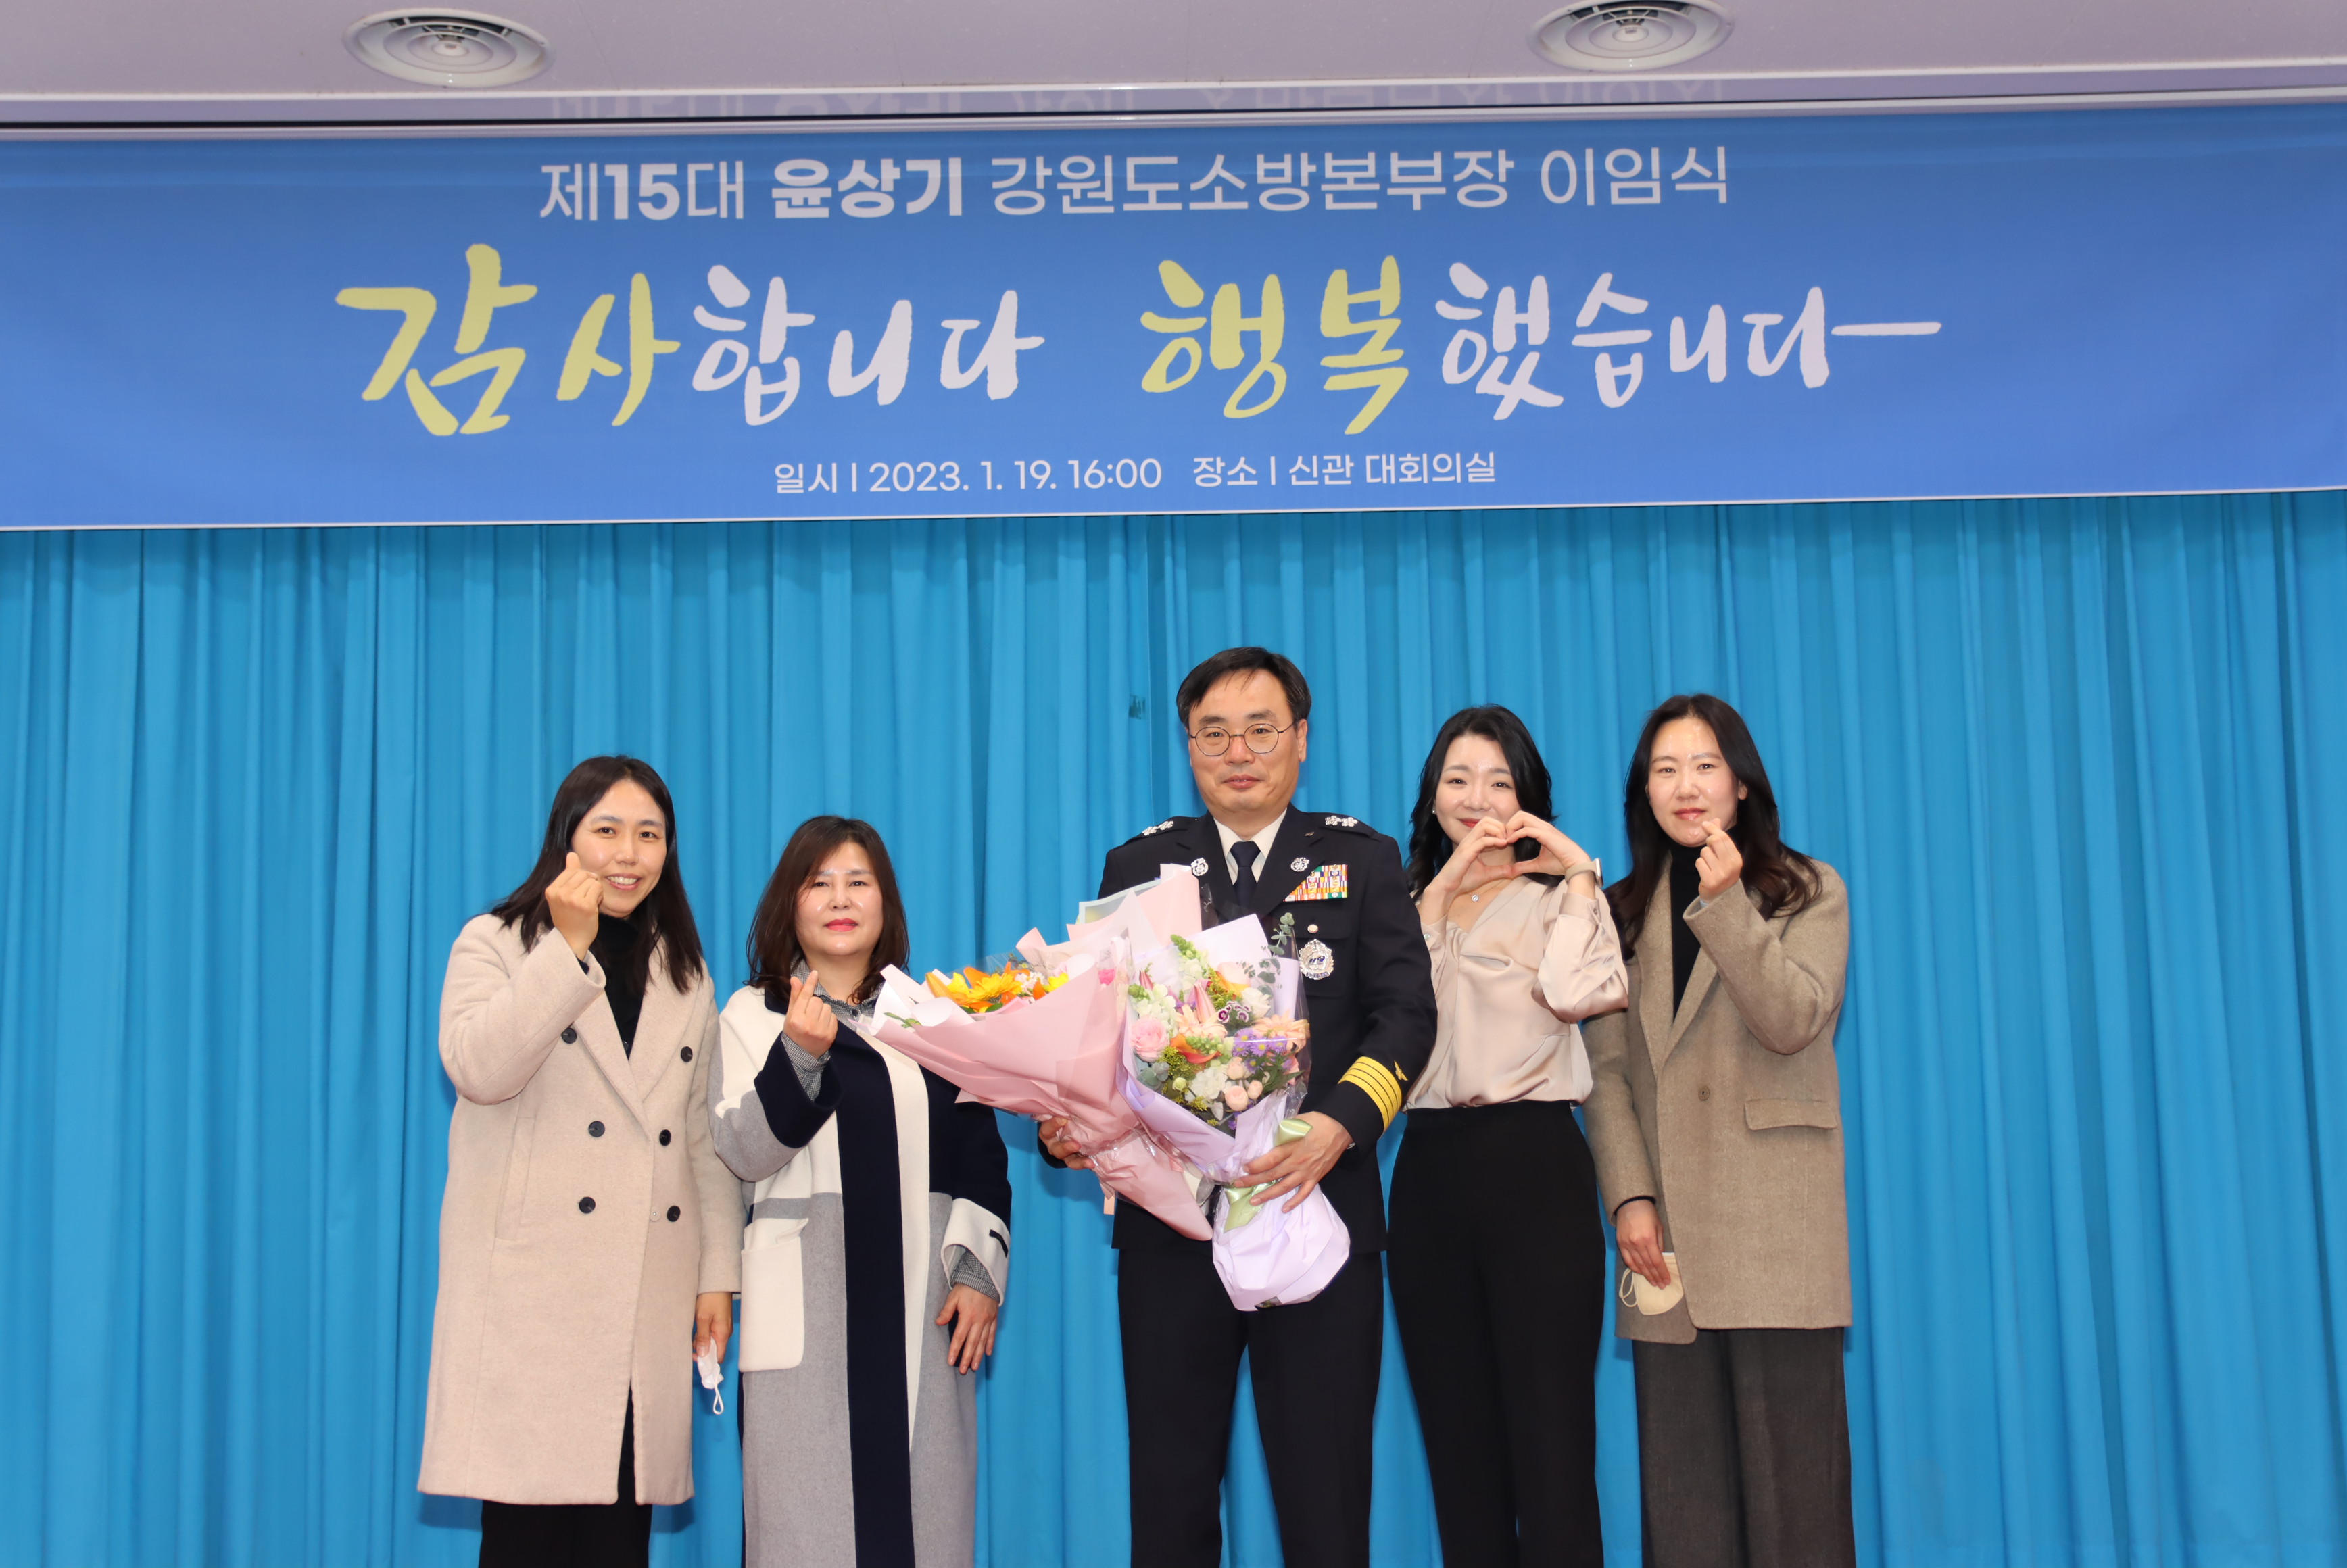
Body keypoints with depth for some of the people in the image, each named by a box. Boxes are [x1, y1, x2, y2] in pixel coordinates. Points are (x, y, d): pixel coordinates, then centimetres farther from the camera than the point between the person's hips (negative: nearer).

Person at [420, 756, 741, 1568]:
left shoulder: (685, 975, 19)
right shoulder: (495, 943, 7)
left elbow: (704, 1139, 17)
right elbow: (478, 1070, -12)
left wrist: (719, 1276, 10)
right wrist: (570, 947, -14)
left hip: (648, 1302, 4)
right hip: (531, 1289, -3)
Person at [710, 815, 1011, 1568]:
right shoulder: (752, 1015, 8)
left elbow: (981, 1156, 12)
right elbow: (744, 1152, -4)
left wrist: (978, 1272, 0)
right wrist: (799, 1053, -18)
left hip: (922, 1306, 2)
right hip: (806, 1307, -2)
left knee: (925, 1499, -1)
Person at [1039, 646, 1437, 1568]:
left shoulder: (1361, 859, 8)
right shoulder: (1140, 866, 11)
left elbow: (1406, 1012, -2)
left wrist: (1339, 1122, -20)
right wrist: (1065, 1118, -13)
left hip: (1315, 1207, -1)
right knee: (1169, 1493, 7)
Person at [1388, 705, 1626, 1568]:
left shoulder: (1555, 895, 4)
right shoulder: (1408, 905, 16)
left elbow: (1576, 993, -16)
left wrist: (1579, 873, -8)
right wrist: (1442, 887, -4)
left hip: (1533, 1164, -4)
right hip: (1430, 1167, 5)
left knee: (1550, 1440, -6)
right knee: (1457, 1435, 9)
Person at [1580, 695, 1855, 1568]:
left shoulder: (1809, 893, 9)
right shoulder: (1624, 912, 16)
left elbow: (1794, 1022, -7)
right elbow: (1606, 1069, 8)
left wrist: (1725, 904, -14)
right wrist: (1630, 1197, -5)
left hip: (1775, 1221, -2)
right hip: (1667, 1231, 3)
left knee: (1789, 1455, -5)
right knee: (1683, 1471, 1)